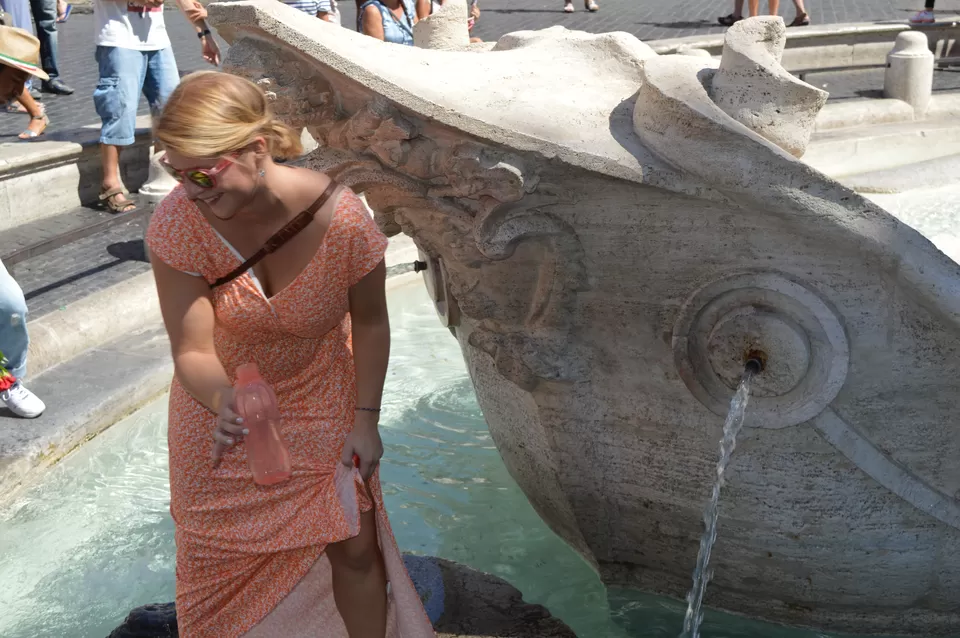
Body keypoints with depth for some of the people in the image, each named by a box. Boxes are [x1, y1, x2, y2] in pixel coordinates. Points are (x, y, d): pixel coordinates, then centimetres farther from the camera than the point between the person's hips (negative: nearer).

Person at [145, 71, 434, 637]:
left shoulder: (341, 217, -29)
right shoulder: (177, 223, -27)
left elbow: (368, 321, -12)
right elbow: (192, 351, -27)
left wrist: (366, 418, -10)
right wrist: (223, 400, -48)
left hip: (321, 400, -1)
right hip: (220, 402, 1)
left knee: (354, 547, 3)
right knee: (220, 554, 14)